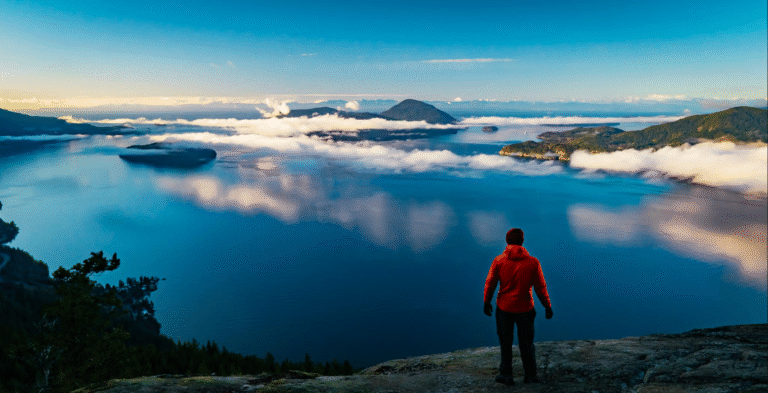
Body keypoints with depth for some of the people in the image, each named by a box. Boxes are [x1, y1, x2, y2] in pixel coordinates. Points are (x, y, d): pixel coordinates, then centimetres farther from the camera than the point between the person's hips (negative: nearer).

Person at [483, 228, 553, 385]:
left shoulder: (498, 261, -10)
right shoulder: (533, 262, -11)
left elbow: (490, 284, -5)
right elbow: (540, 288, -7)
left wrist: (487, 302, 9)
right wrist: (548, 306, 6)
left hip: (503, 308, 0)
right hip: (525, 309, 0)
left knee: (505, 342, 17)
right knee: (526, 343, 17)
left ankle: (506, 374, 26)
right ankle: (530, 376, 29)